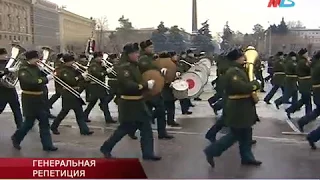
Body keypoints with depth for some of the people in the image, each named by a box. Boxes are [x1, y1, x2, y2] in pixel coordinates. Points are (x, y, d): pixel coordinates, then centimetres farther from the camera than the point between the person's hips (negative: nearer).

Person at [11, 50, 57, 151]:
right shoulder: (23, 70, -13)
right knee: (29, 122, 3)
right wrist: (46, 78, -28)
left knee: (44, 122, 4)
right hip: (29, 100, -7)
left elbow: (41, 80, 12)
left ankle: (47, 145, 8)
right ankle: (16, 138, 28)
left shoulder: (37, 68, 11)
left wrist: (50, 74, -6)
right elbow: (31, 82, -29)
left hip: (39, 99, 7)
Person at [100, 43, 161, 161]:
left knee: (146, 126, 7)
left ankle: (148, 153, 14)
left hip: (138, 101, 9)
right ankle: (106, 148, 21)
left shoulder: (135, 65, 11)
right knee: (125, 128, 2)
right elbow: (128, 85, -29)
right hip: (128, 103, -9)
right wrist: (146, 85, -26)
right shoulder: (123, 68, -18)